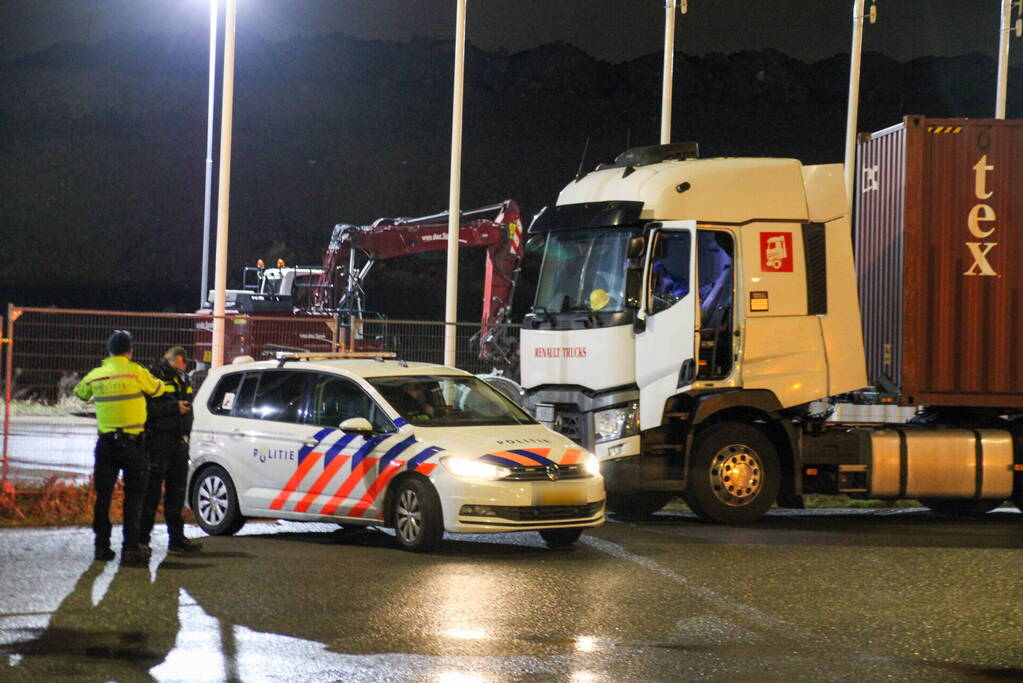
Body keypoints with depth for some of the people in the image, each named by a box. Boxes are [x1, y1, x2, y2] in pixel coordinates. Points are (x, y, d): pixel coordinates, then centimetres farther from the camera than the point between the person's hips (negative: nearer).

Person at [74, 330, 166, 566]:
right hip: (131, 442, -4)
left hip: (105, 443, 4)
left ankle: (102, 546, 12)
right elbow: (157, 389, 4)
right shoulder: (136, 372, -9)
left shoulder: (96, 375, 4)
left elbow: (80, 392, 22)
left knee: (103, 494, 11)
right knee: (133, 494, 0)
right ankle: (130, 548, -7)